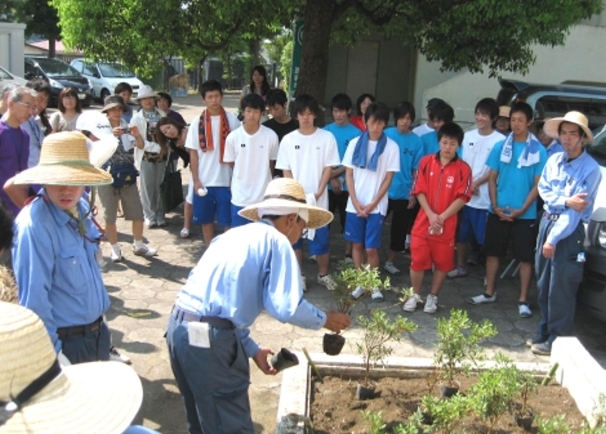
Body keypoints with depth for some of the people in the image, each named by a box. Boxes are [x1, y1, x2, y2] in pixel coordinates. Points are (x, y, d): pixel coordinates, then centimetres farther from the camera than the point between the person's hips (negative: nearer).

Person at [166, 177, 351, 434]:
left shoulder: (234, 235, 22)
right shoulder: (276, 240, -2)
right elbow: (285, 307, -13)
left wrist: (252, 349, 24)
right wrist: (324, 320, 6)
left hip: (178, 328, 9)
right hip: (209, 338, -9)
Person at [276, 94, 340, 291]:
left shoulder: (326, 137, -2)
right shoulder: (288, 139, 2)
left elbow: (328, 167, -2)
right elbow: (286, 170, 3)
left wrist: (319, 192, -11)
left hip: (318, 199, -2)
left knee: (320, 238, 2)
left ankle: (323, 274, 19)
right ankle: (298, 275, 23)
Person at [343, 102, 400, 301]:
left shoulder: (391, 147, -3)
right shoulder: (355, 143, 2)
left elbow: (388, 178, -3)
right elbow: (349, 174, 3)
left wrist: (373, 204, -8)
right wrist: (355, 201, -6)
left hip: (376, 206, -2)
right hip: (355, 204, 2)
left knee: (371, 248, -2)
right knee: (357, 244, 9)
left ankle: (374, 285, 16)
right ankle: (361, 283, 21)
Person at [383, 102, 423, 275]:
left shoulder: (417, 141, -2)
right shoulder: (386, 135, -5)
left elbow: (416, 170, 0)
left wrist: (413, 193, -3)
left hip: (404, 193, 1)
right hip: (383, 190, -1)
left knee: (400, 229, 11)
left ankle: (390, 262, 27)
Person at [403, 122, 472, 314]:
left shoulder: (463, 168, -5)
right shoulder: (426, 162, 0)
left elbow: (462, 198, -8)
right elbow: (419, 191, -2)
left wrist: (442, 217, -15)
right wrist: (431, 215, -13)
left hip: (447, 224, -1)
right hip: (423, 221, 1)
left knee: (442, 262, 7)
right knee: (417, 260, 4)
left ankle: (433, 297, 24)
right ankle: (415, 295, 22)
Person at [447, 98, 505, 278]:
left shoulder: (500, 140, -8)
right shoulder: (468, 136, 7)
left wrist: (476, 183, -11)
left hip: (485, 197, -5)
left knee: (486, 237, -1)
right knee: (462, 234, 15)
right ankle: (461, 266, 30)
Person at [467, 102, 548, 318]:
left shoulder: (539, 151, -5)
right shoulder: (500, 147, 2)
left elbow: (538, 184, -4)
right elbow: (492, 178, 5)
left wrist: (522, 210, -12)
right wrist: (495, 206, -6)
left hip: (525, 215, -3)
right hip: (498, 211, 3)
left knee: (525, 257, 2)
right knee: (492, 252, 11)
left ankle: (523, 301, 11)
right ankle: (489, 293, 25)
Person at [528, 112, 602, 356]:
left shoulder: (590, 169, -13)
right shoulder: (554, 160, 7)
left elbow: (575, 211, -16)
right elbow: (544, 189, 2)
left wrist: (554, 239, -17)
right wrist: (566, 201, -17)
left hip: (570, 231, -7)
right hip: (547, 222, 7)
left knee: (561, 288, -3)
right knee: (543, 284, 13)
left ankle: (557, 340, 8)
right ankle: (544, 333, 26)